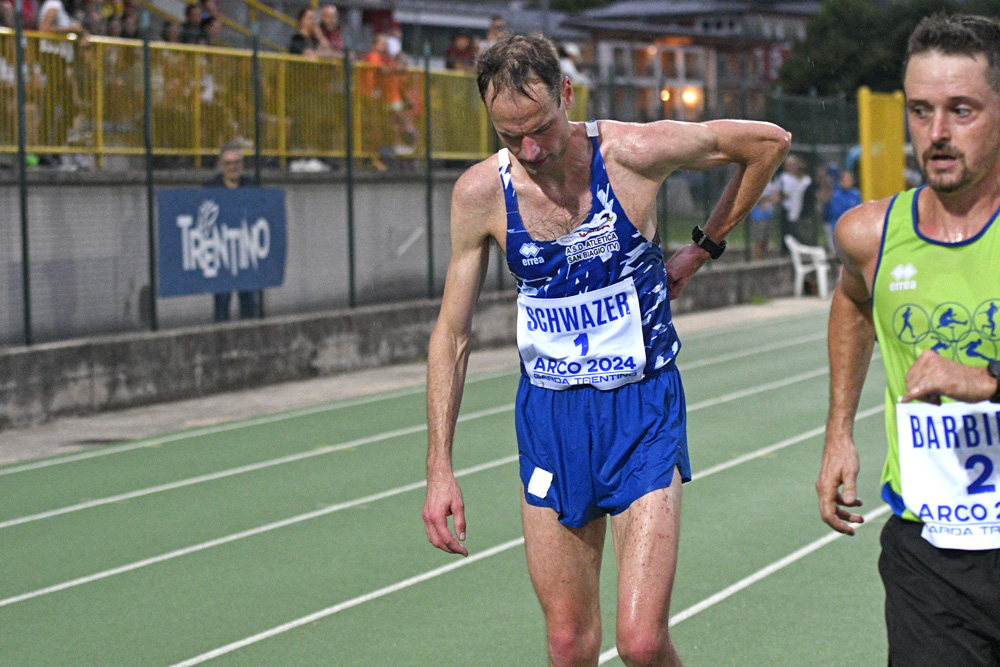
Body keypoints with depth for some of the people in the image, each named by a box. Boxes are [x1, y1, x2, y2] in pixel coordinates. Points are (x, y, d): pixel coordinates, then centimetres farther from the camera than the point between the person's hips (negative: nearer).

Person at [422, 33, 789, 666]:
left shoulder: (634, 152, -14)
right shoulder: (481, 192, -8)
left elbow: (770, 141, 2)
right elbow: (452, 333, 2)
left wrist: (705, 247, 6)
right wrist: (440, 467, -3)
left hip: (643, 408, -2)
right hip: (549, 418, 2)